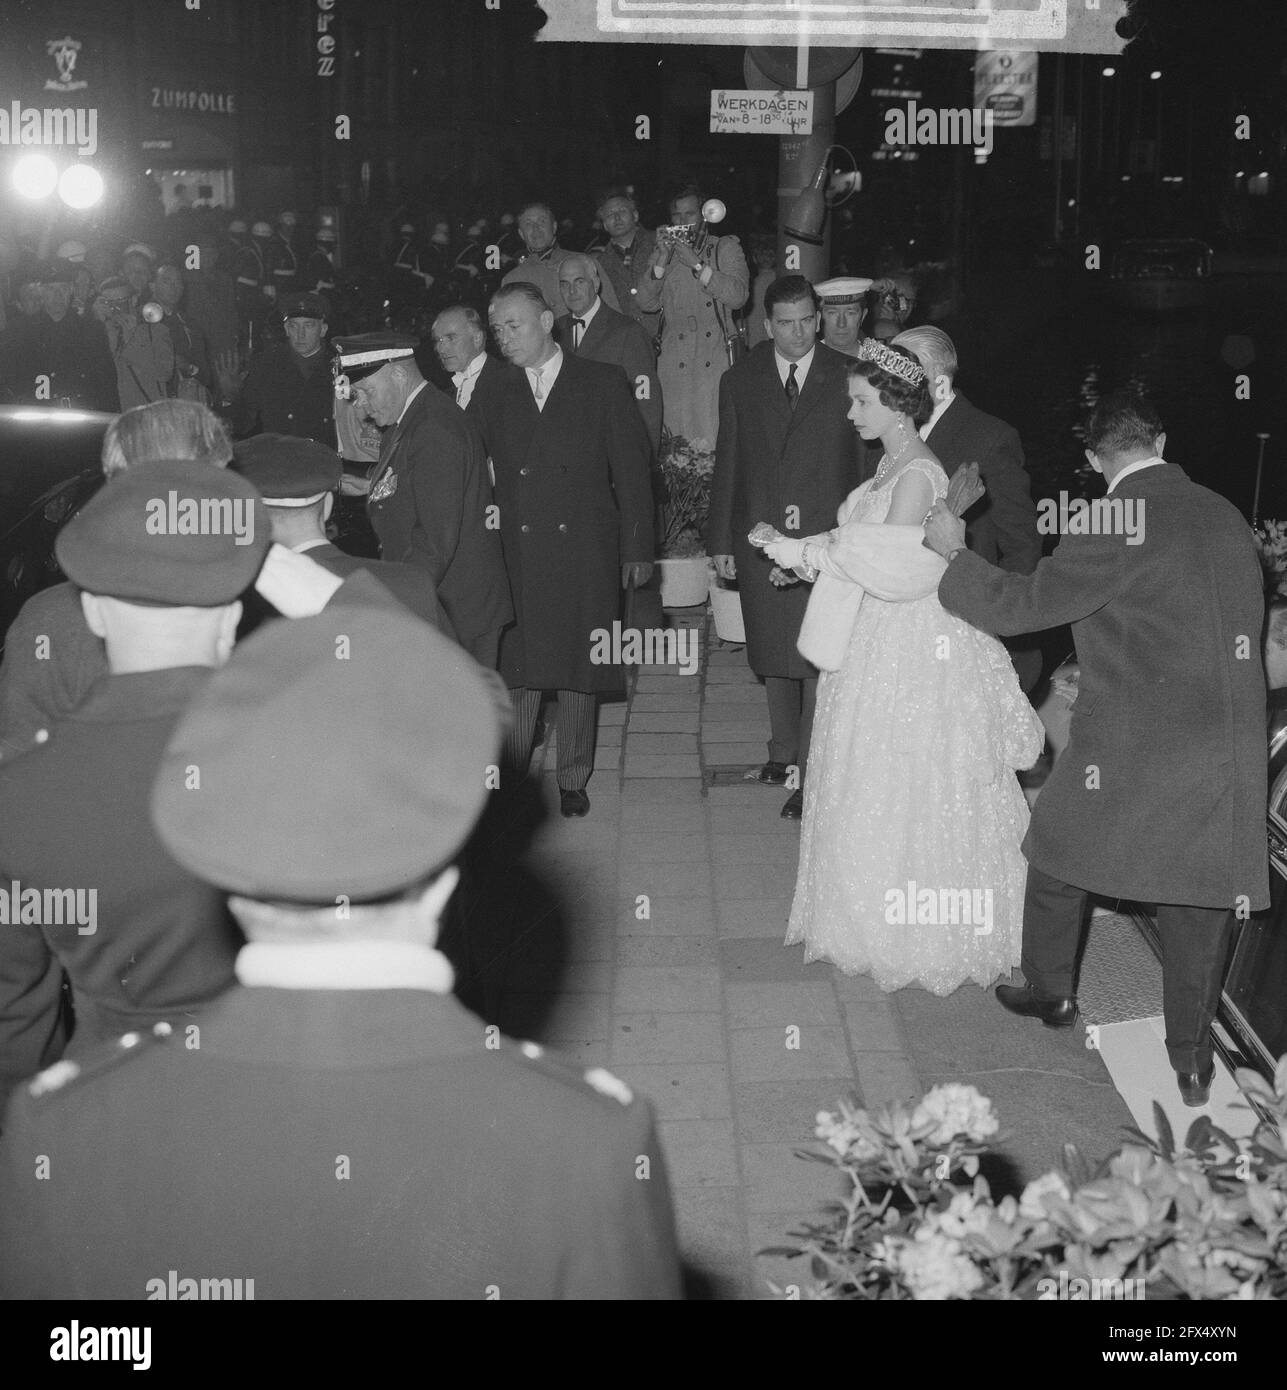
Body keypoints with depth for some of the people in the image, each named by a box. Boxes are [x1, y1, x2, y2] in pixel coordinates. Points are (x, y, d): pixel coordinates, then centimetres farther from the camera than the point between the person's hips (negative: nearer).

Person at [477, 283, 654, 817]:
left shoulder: (604, 383, 4)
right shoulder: (495, 396, 11)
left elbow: (632, 469, 3)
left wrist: (637, 549, -2)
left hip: (585, 554, -1)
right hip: (515, 557, 1)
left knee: (579, 671, 6)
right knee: (516, 672, -2)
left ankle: (573, 780, 19)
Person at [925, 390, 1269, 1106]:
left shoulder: (1113, 530, -15)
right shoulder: (1227, 516, 4)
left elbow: (1020, 605, -11)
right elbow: (1247, 620, 14)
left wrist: (955, 548, 3)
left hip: (1131, 748, -5)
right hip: (1232, 751, 5)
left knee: (1059, 852, 19)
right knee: (1202, 890, 13)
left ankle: (1051, 992, 37)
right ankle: (1193, 1055, 21)